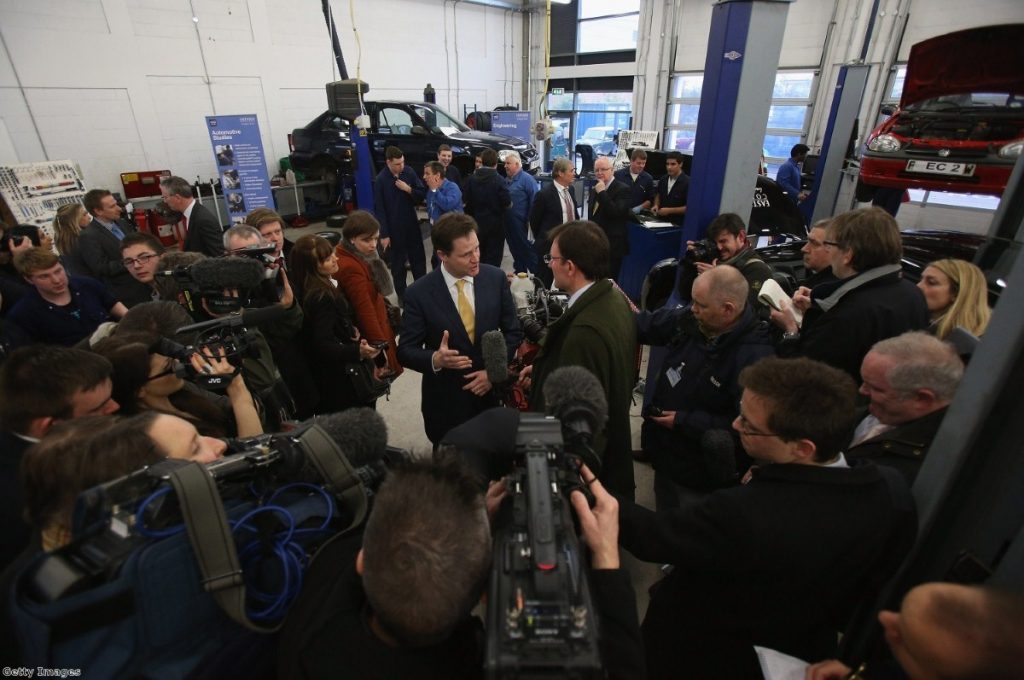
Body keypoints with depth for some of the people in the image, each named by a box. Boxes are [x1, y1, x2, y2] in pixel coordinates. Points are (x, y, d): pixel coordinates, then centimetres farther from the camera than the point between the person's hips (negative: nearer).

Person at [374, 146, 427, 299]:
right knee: (398, 263, 9)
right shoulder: (380, 180, -13)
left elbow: (423, 194, 2)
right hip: (394, 228, -4)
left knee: (419, 258, 14)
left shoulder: (409, 172, -3)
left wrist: (408, 189, -17)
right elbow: (379, 209, -11)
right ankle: (402, 294, 22)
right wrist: (384, 234, -12)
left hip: (412, 224, 4)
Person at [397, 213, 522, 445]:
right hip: (445, 401, -2)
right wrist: (436, 359, -31)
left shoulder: (496, 278, -9)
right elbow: (405, 351, -10)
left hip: (490, 393, 2)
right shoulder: (419, 293, -15)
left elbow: (513, 331, 0)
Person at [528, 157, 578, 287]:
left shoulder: (570, 189, 7)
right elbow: (534, 221, -5)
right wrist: (542, 240, 5)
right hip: (549, 246, -6)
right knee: (544, 284, 4)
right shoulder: (544, 194, -14)